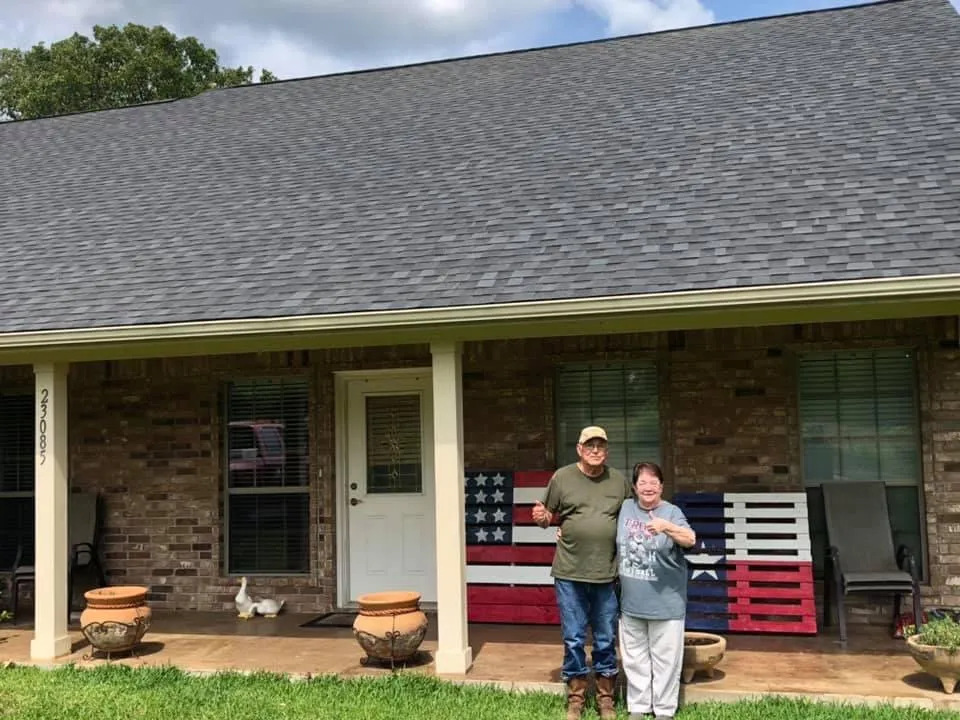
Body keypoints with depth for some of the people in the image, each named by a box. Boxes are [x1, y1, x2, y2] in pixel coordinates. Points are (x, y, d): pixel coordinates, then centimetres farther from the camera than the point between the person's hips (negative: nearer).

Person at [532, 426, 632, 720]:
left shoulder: (620, 480, 4)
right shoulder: (561, 477, -1)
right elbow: (548, 516, 6)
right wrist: (541, 517, -16)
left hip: (607, 575, 1)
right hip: (569, 574, -1)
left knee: (606, 640, 12)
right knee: (573, 640, 7)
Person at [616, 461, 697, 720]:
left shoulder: (672, 512, -9)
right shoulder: (625, 508, 3)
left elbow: (690, 540, -25)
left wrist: (666, 526, -43)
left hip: (666, 603, -4)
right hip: (630, 602, 4)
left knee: (665, 659, 7)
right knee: (634, 658, 15)